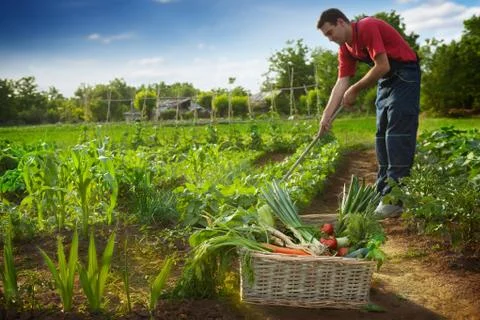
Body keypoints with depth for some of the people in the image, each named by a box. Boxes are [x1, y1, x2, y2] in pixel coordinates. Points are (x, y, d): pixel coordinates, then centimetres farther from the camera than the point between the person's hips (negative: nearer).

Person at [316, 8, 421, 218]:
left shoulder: (367, 28, -20)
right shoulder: (345, 48, 6)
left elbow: (383, 67, -23)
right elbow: (341, 83, 3)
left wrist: (355, 91, -12)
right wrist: (326, 116, -5)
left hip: (405, 76, -9)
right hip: (385, 81, 9)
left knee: (397, 134, -14)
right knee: (382, 134, 8)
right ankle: (382, 192, 15)